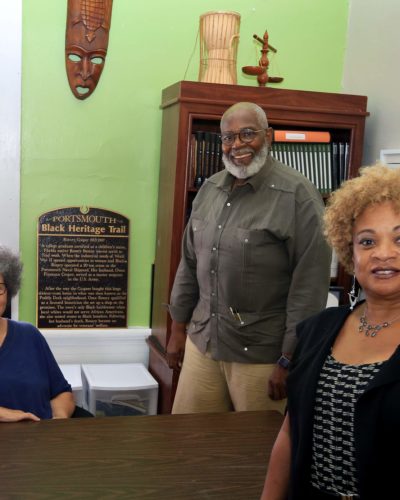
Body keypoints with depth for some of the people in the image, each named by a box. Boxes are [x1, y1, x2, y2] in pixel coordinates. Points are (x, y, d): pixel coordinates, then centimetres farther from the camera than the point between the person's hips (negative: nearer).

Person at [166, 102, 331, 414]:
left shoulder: (297, 195, -14)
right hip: (202, 342, 6)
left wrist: (290, 359, -14)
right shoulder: (210, 189, 6)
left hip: (262, 355, -5)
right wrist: (178, 327, 14)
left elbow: (310, 283, -15)